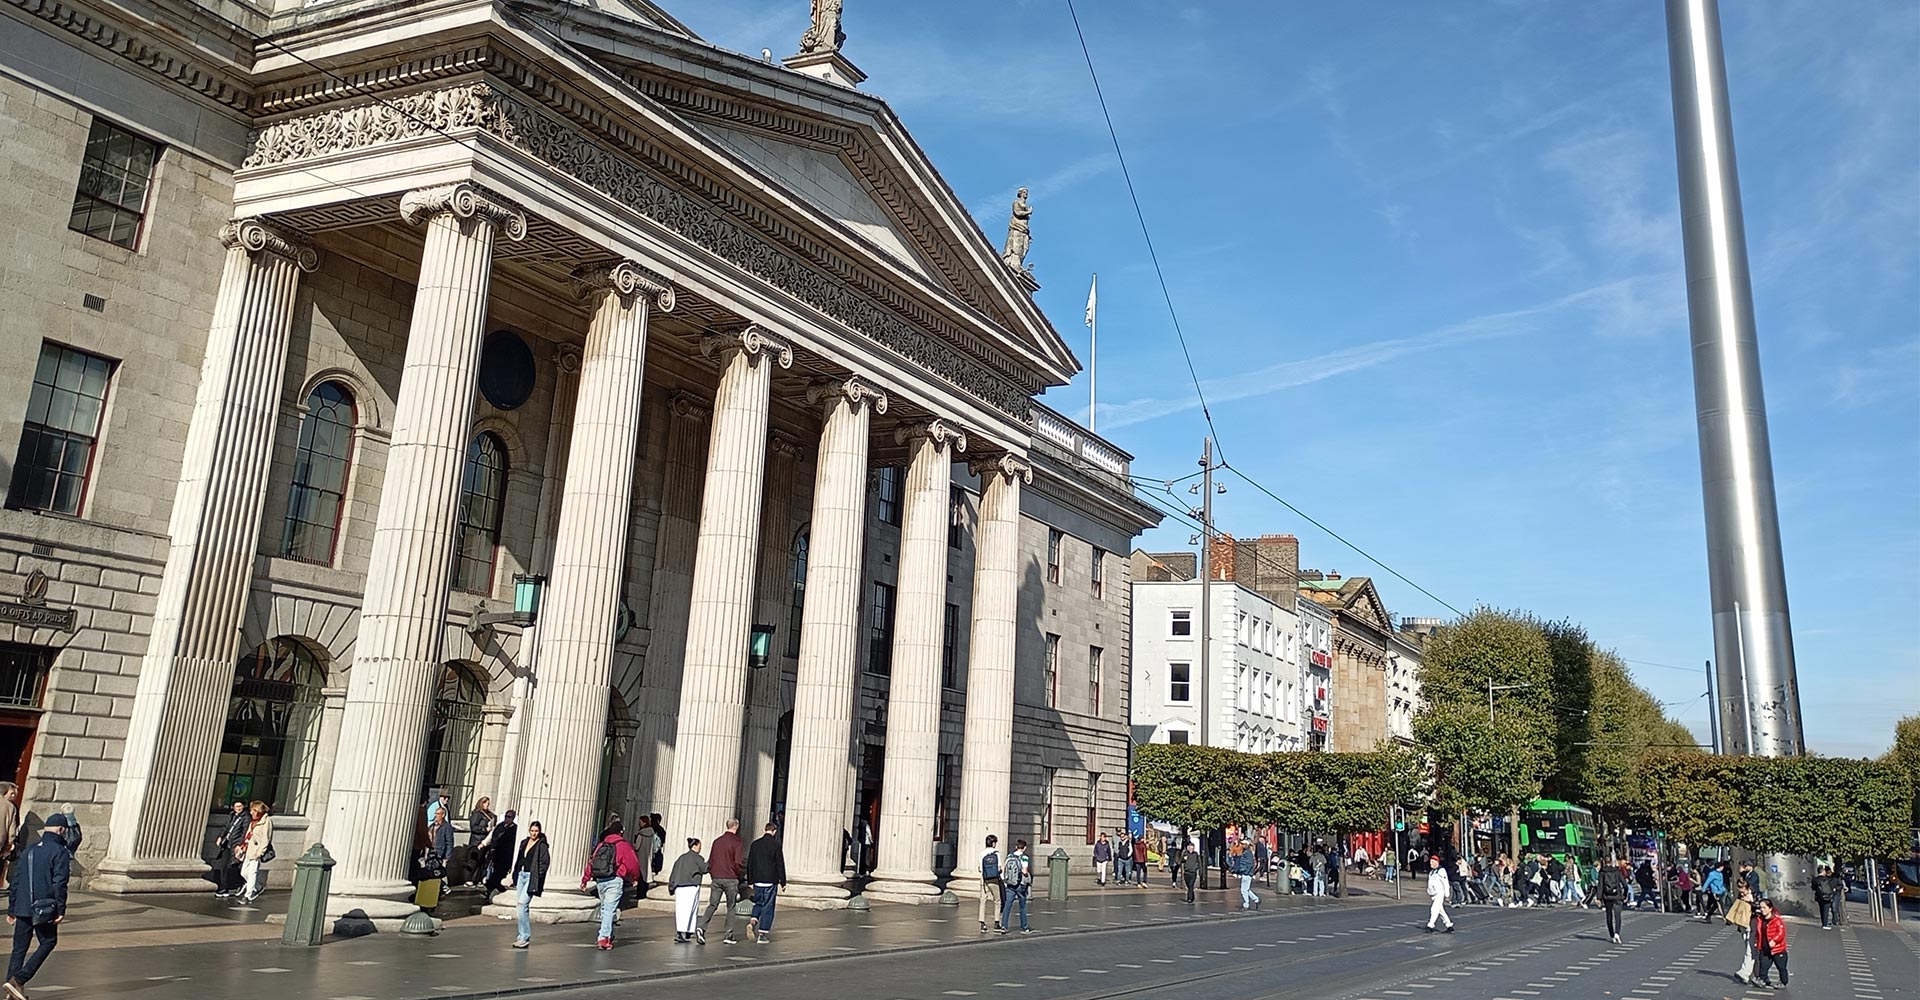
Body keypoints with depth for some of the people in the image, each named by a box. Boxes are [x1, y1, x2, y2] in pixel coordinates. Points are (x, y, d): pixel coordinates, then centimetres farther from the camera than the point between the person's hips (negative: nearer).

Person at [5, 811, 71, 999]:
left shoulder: (28, 851, 14)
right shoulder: (60, 852, -7)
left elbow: (15, 882, 16)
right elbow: (59, 883, -14)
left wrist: (11, 909, 21)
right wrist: (61, 910, -11)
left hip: (22, 908, 6)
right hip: (44, 909, -6)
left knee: (19, 948, 12)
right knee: (48, 942, 8)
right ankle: (18, 980, -3)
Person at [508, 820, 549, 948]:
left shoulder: (542, 846, -7)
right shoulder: (524, 843, 13)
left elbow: (545, 863, -10)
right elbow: (519, 859, 20)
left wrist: (536, 876, -14)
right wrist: (515, 872, 11)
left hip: (532, 878, -7)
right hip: (521, 875, 7)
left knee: (522, 904, -16)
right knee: (520, 905, 11)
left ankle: (525, 937, -13)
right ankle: (523, 934, 21)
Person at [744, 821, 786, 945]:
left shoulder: (755, 844, 5)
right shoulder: (776, 845, -8)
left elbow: (749, 864, 10)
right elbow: (780, 865, -7)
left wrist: (750, 881, 17)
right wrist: (783, 882, 0)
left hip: (757, 881, 4)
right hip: (771, 881, -4)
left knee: (758, 903, 20)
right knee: (768, 907, 3)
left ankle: (752, 921, -6)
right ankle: (762, 934, 3)